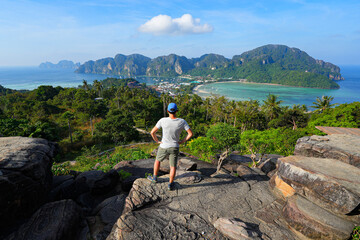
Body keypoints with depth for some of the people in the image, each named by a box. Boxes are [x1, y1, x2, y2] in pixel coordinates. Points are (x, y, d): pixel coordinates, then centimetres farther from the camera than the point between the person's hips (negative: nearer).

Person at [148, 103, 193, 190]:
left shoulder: (163, 120, -18)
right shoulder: (182, 121, -15)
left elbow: (152, 132, -16)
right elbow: (190, 133, -13)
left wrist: (157, 141, 0)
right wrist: (182, 141, -2)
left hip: (164, 147, 0)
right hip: (174, 148, 0)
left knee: (158, 160, 26)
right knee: (173, 166, 16)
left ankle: (154, 177, 39)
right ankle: (170, 184, 21)